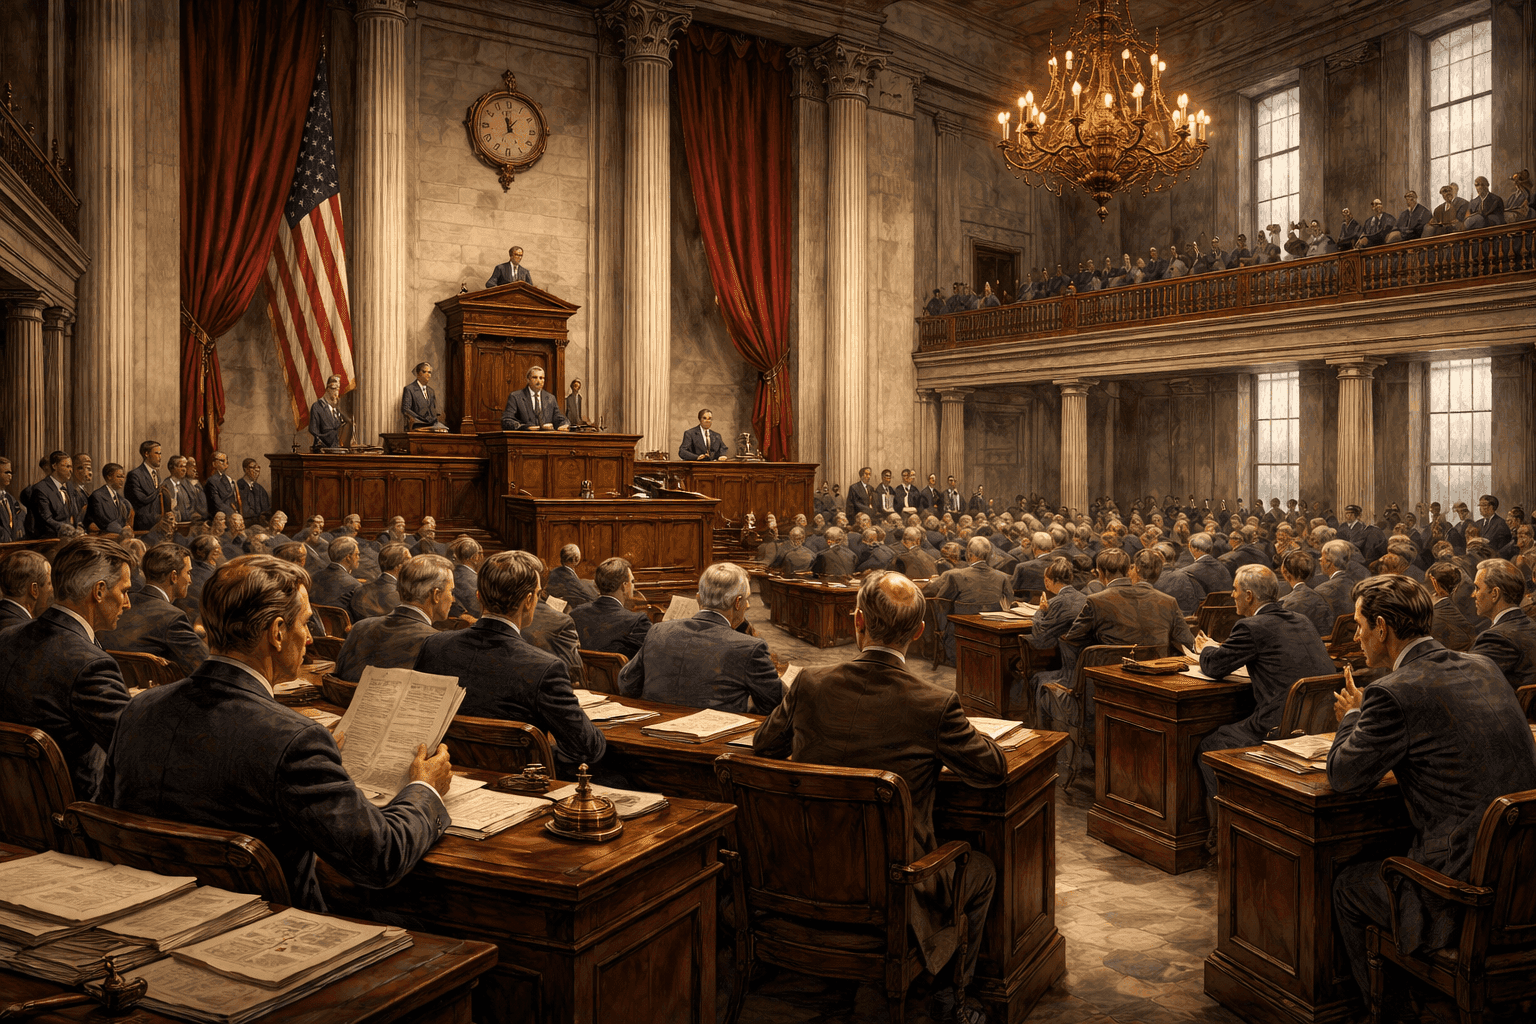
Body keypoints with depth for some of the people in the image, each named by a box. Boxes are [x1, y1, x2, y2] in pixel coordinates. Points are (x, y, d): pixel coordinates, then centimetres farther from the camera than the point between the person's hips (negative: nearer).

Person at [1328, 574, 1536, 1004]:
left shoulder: (1394, 693, -19)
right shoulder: (1482, 667, 6)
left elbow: (1343, 776, -10)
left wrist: (1352, 716, 8)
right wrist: (1366, 717, 18)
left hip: (1466, 897, -8)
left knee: (1346, 884, 16)